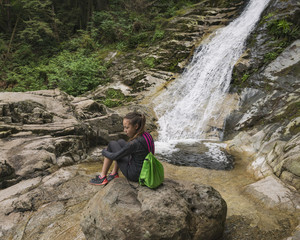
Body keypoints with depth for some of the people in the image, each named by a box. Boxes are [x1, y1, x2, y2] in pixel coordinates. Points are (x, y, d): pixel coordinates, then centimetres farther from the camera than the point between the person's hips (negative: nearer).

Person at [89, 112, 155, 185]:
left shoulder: (135, 143, -29)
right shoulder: (147, 135, -6)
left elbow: (114, 156, -16)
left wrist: (104, 152, 3)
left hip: (134, 175, -8)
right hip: (144, 171, 8)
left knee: (112, 144, 2)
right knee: (120, 142, 16)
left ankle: (102, 177, 14)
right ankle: (114, 174, 25)